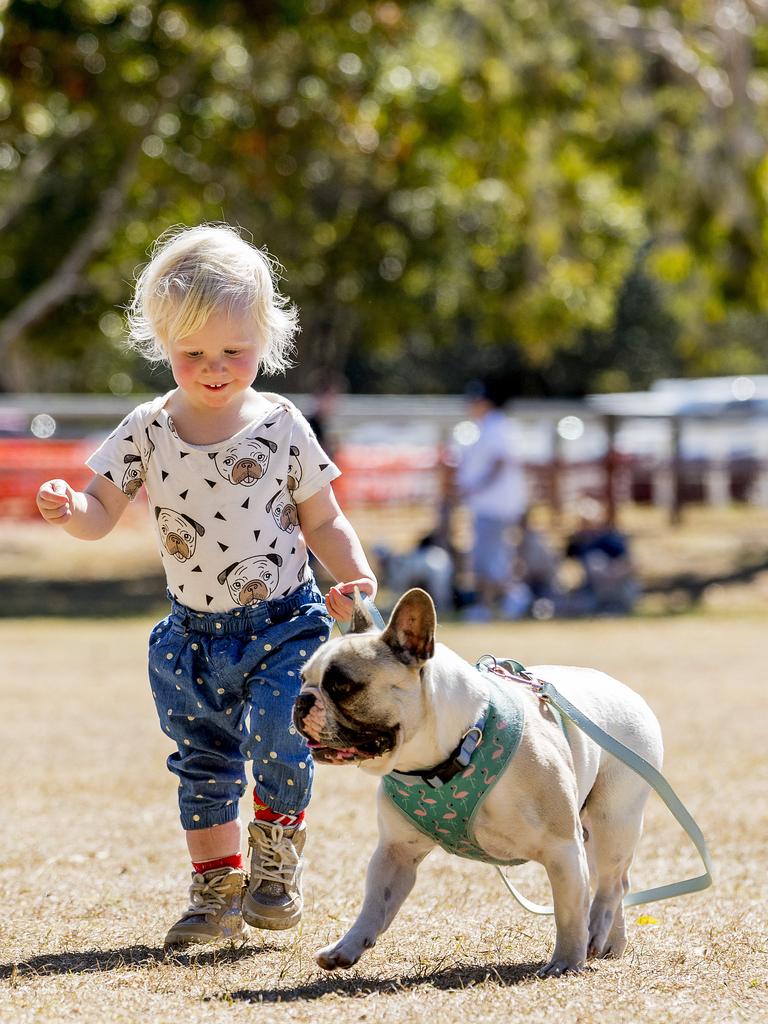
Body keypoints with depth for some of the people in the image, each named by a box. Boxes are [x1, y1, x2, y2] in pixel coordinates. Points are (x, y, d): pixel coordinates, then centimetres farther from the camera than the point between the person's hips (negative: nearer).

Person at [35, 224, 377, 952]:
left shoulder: (281, 428, -7)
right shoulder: (147, 432, -4)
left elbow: (323, 521, 1)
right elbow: (101, 513, -5)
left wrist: (355, 578, -15)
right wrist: (68, 510, -28)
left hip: (283, 624, -3)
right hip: (193, 634, 3)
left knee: (278, 736, -20)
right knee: (202, 764, 9)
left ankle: (275, 856, 5)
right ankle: (218, 890, 24)